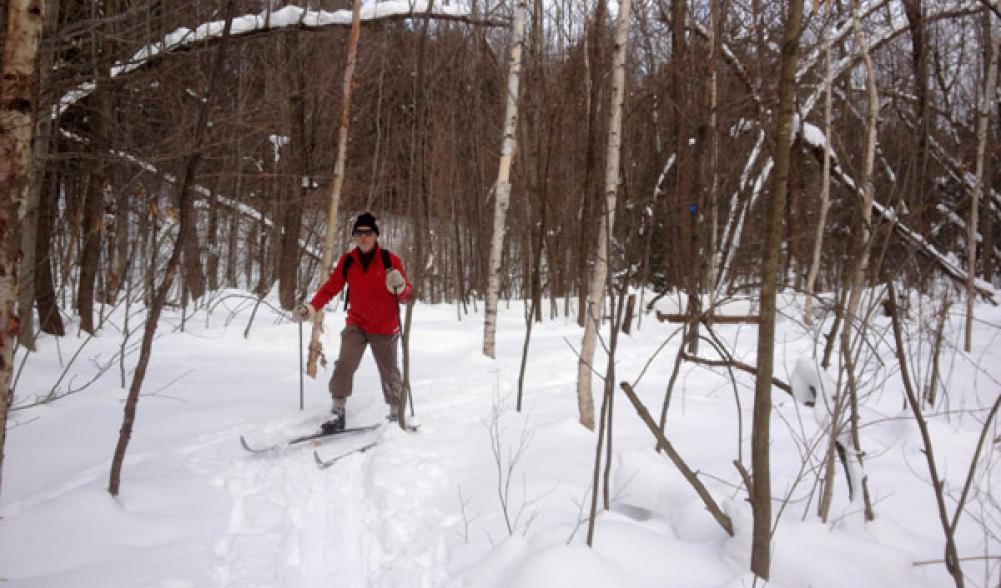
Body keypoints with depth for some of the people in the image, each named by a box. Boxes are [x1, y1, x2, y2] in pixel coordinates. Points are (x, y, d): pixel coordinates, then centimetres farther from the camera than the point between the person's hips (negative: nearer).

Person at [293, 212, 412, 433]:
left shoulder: (390, 260, -10)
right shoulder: (347, 261, -3)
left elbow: (406, 296, -11)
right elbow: (331, 287, 1)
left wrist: (400, 287, -34)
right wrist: (311, 308, -13)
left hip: (385, 328, -1)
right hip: (356, 325, 2)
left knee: (389, 373, 8)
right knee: (344, 365, -16)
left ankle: (396, 413, 26)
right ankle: (338, 413, -11)